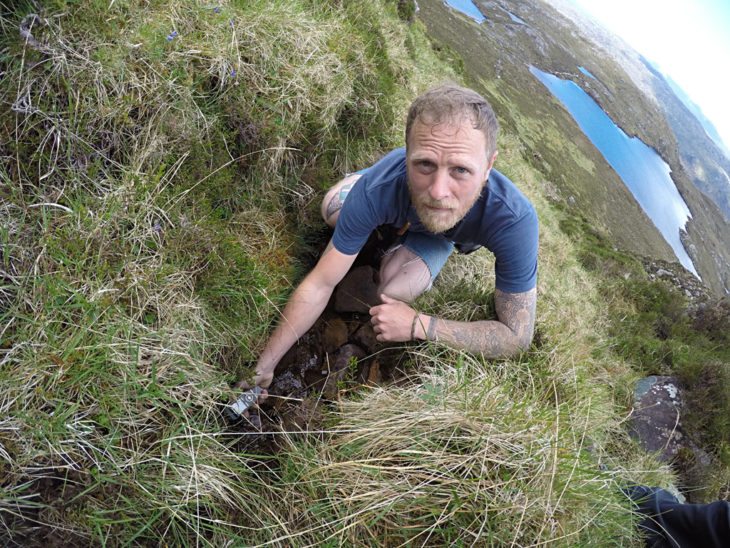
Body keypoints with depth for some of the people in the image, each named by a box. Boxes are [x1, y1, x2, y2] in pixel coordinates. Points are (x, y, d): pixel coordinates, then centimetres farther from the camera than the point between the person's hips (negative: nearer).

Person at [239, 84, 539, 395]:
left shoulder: (514, 220, -47)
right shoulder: (376, 189, -44)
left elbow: (518, 337, -37)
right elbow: (319, 285, -33)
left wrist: (417, 326, -39)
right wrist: (264, 367, -27)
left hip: (448, 235, -1)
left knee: (391, 294, -20)